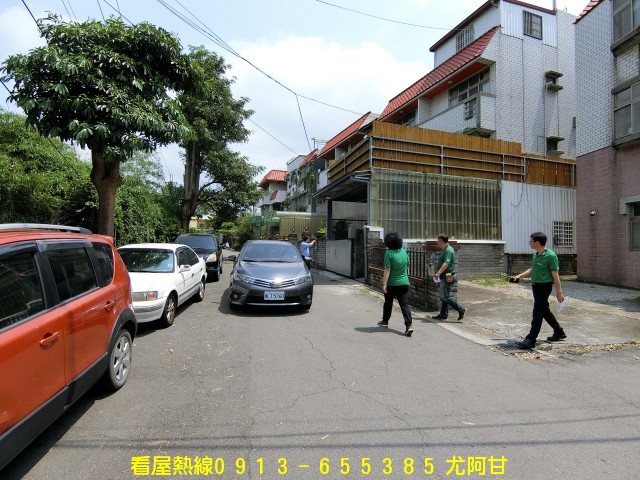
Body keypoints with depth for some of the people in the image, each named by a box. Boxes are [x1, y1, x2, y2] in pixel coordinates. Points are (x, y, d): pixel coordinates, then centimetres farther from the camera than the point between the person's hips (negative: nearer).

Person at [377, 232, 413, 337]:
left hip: (392, 284, -4)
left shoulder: (389, 253, -16)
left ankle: (385, 321, 34)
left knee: (388, 302, 17)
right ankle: (409, 325, -11)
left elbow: (387, 270, -20)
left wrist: (384, 283, -19)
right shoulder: (404, 251, 3)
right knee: (405, 304, 1)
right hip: (404, 283, 4)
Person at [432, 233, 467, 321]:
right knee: (443, 296, 13)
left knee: (446, 297, -10)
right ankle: (443, 314, 20)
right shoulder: (445, 250, 17)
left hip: (447, 278, -11)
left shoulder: (448, 250, -17)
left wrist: (439, 272, -41)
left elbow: (446, 263, -31)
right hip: (444, 277, 11)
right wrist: (439, 272, 35)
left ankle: (461, 310, -2)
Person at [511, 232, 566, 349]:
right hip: (536, 286, 9)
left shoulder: (550, 256, -17)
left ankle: (531, 340, -1)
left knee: (537, 313, -5)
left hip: (544, 287, -9)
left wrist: (559, 292, -15)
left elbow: (555, 275, -16)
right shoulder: (535, 255, 8)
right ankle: (559, 332, 37)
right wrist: (519, 276, 15)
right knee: (545, 311, 19)